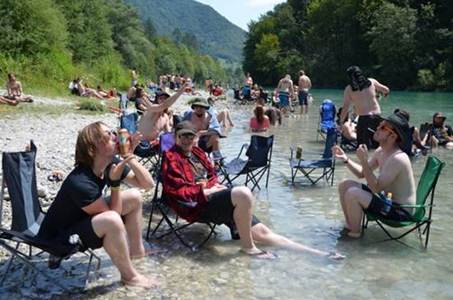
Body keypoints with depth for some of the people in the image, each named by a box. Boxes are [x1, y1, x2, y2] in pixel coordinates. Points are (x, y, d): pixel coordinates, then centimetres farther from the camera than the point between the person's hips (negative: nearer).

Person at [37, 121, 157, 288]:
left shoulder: (110, 163, -12)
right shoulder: (80, 183, -34)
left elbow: (148, 184, -9)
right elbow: (113, 215, -26)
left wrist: (129, 158, -21)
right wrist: (115, 181, -33)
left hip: (84, 219, 9)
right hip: (59, 237, -9)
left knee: (134, 197, 2)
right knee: (111, 220, -35)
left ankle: (136, 250, 19)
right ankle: (129, 275, -11)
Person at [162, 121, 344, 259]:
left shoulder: (197, 152, 21)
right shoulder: (171, 157, -1)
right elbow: (176, 190, -10)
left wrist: (211, 185, 7)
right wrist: (205, 191, -12)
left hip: (213, 196, 7)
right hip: (199, 205, -7)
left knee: (262, 231, 0)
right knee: (243, 193, -34)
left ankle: (318, 254, -2)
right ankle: (248, 246, -14)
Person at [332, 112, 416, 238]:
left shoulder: (397, 158, -28)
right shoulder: (381, 151, 1)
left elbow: (376, 188, -30)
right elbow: (361, 173, 11)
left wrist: (364, 160, -31)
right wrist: (345, 159, -4)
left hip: (400, 210, -9)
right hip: (388, 198, 10)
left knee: (352, 194, -26)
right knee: (344, 185, 7)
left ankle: (355, 233, -3)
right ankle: (349, 224, 19)